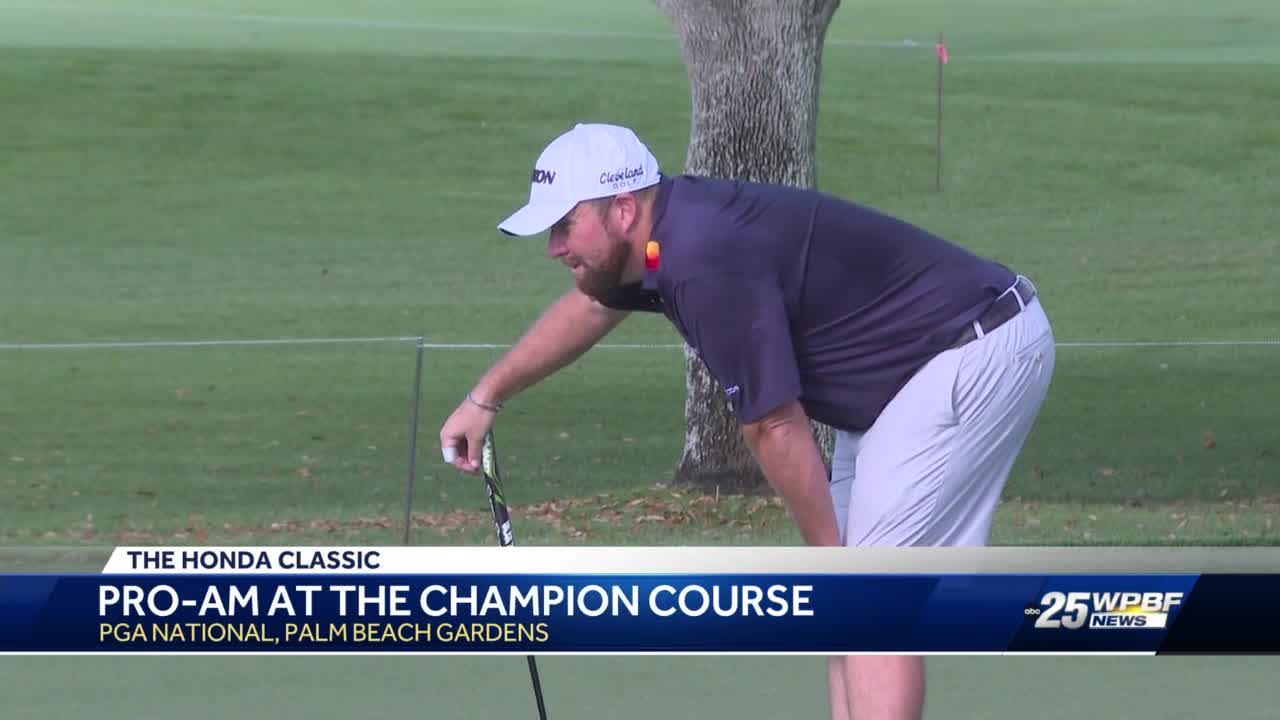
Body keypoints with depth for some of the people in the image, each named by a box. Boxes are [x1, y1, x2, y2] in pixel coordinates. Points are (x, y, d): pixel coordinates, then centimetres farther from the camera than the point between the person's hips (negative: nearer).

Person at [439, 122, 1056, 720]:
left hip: (977, 354, -10)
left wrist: (831, 562, -8)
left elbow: (775, 430, -19)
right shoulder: (668, 234, 5)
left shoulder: (708, 262, -26)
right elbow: (589, 308, 29)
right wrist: (486, 398, 40)